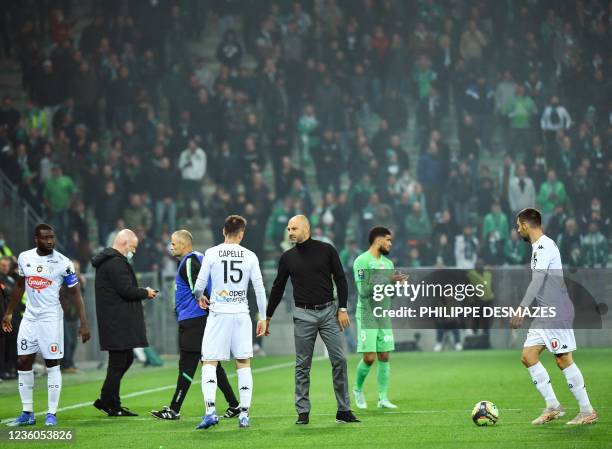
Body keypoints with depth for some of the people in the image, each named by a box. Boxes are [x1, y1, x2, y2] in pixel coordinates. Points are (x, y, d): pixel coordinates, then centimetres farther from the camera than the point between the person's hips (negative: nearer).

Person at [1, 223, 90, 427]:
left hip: (51, 318, -4)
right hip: (29, 317, 4)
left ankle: (52, 414, 4)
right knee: (23, 363, 4)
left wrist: (83, 322, -11)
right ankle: (27, 413, 12)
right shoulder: (24, 258, 2)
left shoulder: (62, 263, -10)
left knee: (52, 364, -2)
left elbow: (75, 293, -5)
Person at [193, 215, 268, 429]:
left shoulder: (212, 253, -3)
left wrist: (200, 298, 23)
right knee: (244, 364, 11)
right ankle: (244, 414, 8)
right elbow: (259, 288, 2)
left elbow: (199, 284, 0)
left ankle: (210, 411, -15)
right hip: (242, 314, 2)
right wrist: (263, 318, 10)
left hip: (219, 313, -2)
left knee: (209, 363, 1)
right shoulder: (250, 256, 2)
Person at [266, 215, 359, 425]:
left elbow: (340, 279, 3)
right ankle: (303, 412, 7)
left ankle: (344, 411, 2)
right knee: (302, 365, 1)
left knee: (339, 360, -5)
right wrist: (267, 317, 13)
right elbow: (278, 288, 12)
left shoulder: (326, 250, 0)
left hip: (328, 311, -1)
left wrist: (342, 309, -4)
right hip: (303, 315, 1)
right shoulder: (288, 257, 5)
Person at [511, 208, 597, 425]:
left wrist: (521, 309, -28)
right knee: (528, 356, 5)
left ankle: (587, 411, 1)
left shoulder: (544, 246, -14)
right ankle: (552, 407, 8)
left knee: (563, 360, -7)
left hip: (557, 313, -10)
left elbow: (537, 281, -24)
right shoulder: (539, 246, 17)